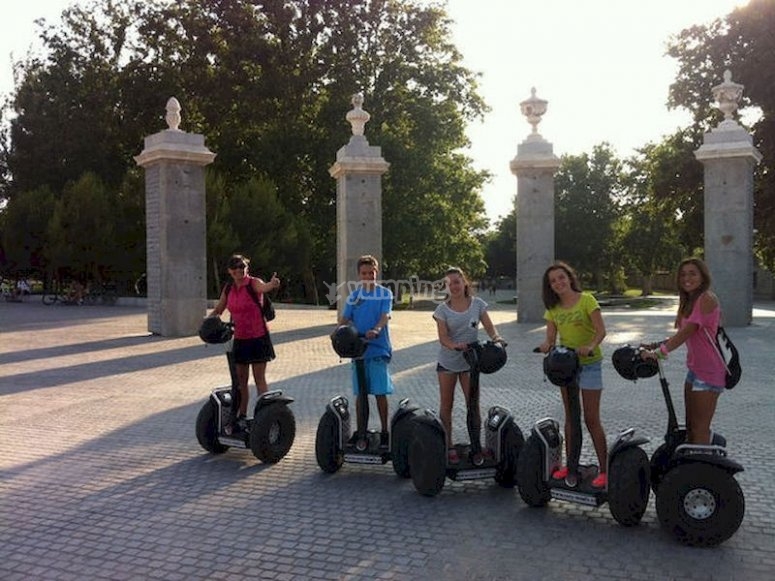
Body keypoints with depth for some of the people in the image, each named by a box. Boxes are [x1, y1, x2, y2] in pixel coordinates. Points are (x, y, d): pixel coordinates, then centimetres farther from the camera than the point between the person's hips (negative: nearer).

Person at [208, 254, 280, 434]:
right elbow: (218, 310, 17)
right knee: (240, 380, 13)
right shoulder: (228, 289, 5)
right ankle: (242, 417, 25)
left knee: (259, 379, -1)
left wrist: (272, 284, -61)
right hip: (240, 338, 6)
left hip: (258, 337, -6)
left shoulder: (253, 283, -13)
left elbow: (263, 287, -37)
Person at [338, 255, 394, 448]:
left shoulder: (385, 293, 1)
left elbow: (385, 316, -12)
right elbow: (345, 319, 6)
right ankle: (360, 430, 20)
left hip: (379, 349, -3)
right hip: (358, 349, 3)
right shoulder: (354, 296, 11)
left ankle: (384, 431, 9)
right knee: (360, 392, 9)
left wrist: (376, 330, -33)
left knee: (380, 392, -3)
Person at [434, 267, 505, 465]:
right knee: (446, 405, 6)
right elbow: (442, 337, -16)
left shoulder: (477, 304, -4)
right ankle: (448, 447, 18)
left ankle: (476, 446, 13)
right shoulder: (442, 310, -7)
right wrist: (454, 345, -37)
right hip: (447, 362, 0)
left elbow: (489, 327, -6)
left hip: (469, 361, 0)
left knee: (473, 405, 1)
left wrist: (496, 337, -29)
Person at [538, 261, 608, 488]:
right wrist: (547, 345, -22)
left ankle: (604, 470, 5)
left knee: (591, 419, -5)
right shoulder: (553, 308, 5)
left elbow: (601, 330, -19)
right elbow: (551, 337, 2)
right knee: (570, 416, 12)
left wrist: (591, 347, -37)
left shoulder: (586, 299, -10)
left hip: (589, 363, -5)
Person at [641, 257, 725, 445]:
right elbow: (684, 334, 14)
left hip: (709, 372, -10)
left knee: (700, 429, -4)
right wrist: (655, 345, 5)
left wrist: (658, 353, -27)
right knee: (691, 426, 16)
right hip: (695, 368, 10)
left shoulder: (706, 298, -15)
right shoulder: (690, 301, 16)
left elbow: (687, 332, -23)